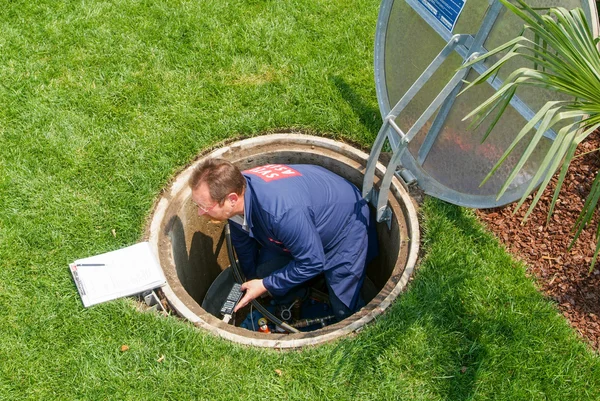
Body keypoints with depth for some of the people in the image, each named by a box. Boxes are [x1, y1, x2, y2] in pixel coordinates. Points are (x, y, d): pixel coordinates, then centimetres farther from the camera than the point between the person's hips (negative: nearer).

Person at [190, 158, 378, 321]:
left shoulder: (282, 212, -46)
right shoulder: (236, 186, -20)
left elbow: (312, 262, -31)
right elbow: (242, 241, 1)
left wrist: (266, 285, -19)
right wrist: (251, 280, 16)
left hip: (345, 227, -7)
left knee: (344, 309, -3)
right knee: (264, 273, 1)